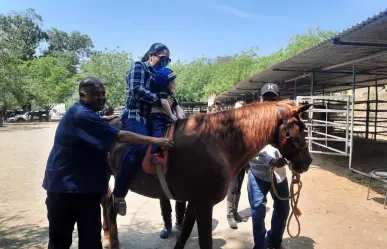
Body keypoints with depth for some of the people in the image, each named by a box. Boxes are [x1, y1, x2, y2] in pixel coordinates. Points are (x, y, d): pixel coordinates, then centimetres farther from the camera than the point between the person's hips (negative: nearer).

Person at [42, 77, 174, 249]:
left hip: (87, 187, 9)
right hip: (64, 187, -9)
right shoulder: (81, 115, -21)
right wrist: (154, 140, -23)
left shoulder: (88, 115, 12)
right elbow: (120, 137, -26)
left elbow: (101, 143, 24)